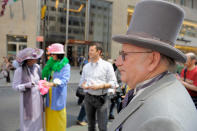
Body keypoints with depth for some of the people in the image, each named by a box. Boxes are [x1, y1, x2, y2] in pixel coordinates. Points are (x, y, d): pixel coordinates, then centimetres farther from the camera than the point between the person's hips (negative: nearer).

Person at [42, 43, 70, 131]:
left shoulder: (65, 65, -12)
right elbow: (45, 75, 20)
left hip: (58, 95, -6)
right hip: (50, 94, 6)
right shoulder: (51, 63, 8)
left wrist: (52, 84, -36)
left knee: (58, 116, 4)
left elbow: (65, 79, -23)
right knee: (49, 115, 13)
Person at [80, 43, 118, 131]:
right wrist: (83, 85, -7)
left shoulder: (107, 65, -4)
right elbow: (82, 80, 16)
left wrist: (100, 86, -19)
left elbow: (113, 83, -6)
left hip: (101, 98, -4)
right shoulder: (86, 66, 10)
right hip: (88, 97, 4)